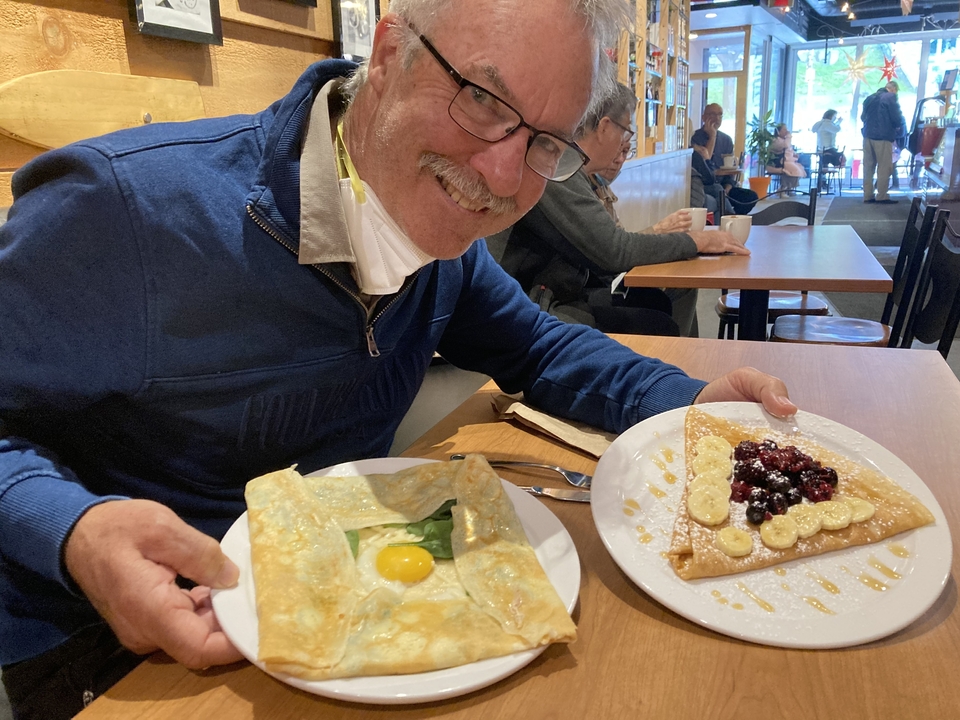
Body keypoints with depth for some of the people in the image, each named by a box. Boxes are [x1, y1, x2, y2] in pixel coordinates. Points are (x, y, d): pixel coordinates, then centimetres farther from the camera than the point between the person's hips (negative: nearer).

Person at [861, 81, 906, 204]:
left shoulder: (870, 97, 15)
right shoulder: (891, 97, -5)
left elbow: (862, 117, 20)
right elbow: (897, 117, -8)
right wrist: (901, 129, 10)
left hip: (868, 135, 6)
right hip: (883, 136, -6)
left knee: (868, 166, 8)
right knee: (884, 167, -2)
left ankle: (868, 195, 8)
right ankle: (882, 196, -3)